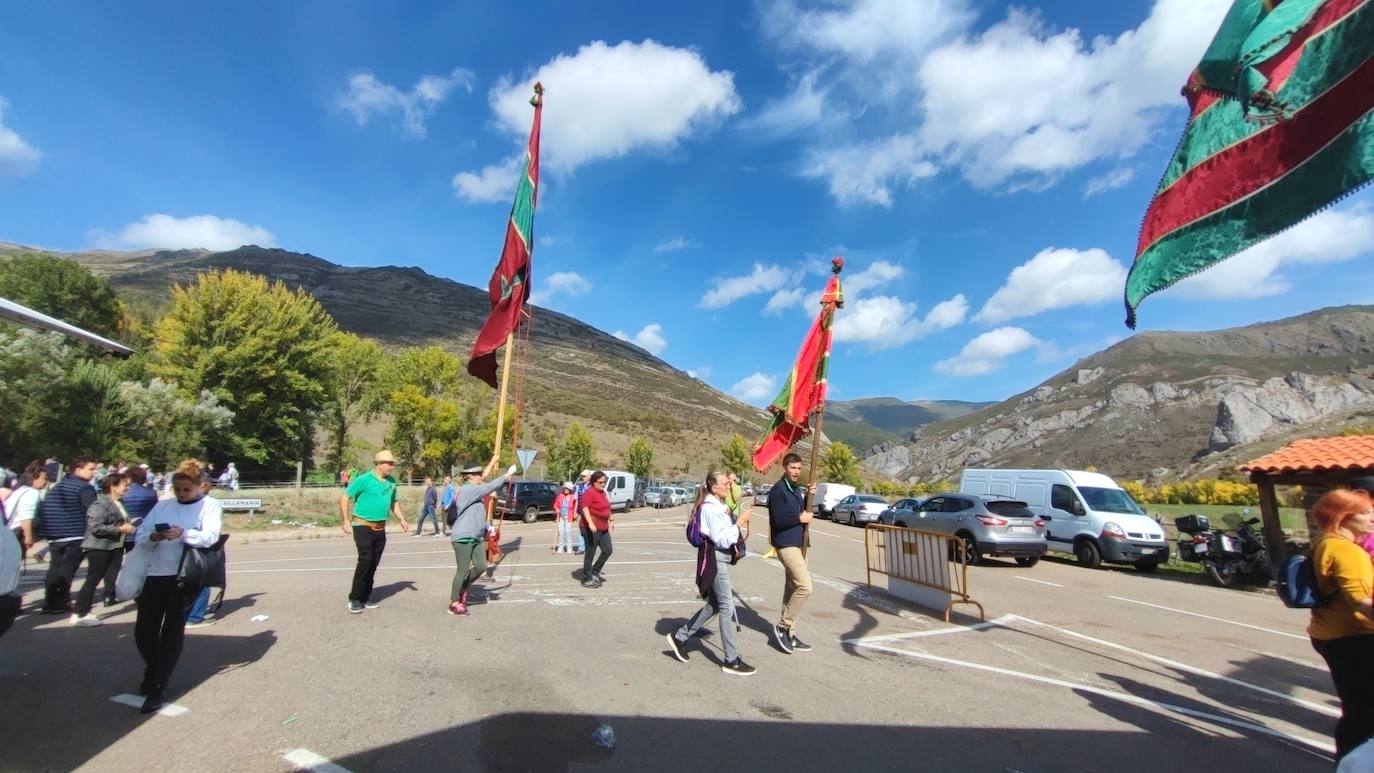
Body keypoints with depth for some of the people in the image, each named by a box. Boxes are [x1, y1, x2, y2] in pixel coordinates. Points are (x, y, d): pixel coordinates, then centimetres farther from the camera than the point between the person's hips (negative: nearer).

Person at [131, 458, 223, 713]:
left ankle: (158, 688, 12)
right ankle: (153, 671, 37)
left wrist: (184, 533, -30)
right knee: (144, 631, 8)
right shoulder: (162, 505, 13)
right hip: (156, 574, 4)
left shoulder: (210, 505, 0)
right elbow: (139, 537, 8)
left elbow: (210, 537, -13)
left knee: (173, 631, 0)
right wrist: (153, 537, -14)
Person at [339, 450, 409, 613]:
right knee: (366, 560, -15)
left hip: (380, 529, 6)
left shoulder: (391, 482, 7)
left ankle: (365, 598, 19)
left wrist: (402, 520, 8)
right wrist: (346, 520, -15)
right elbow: (344, 497, -8)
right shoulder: (364, 479, -11)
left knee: (374, 564, 8)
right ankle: (354, 599, -2)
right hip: (363, 526, -6)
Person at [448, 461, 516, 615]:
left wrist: (488, 527, 16)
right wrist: (507, 475, -19)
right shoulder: (468, 489, -15)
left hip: (477, 537, 9)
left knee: (481, 567, 5)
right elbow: (489, 487, -25)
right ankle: (454, 603, 9)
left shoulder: (475, 491, 16)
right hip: (463, 537, -9)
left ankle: (462, 589, 25)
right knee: (463, 570, -3)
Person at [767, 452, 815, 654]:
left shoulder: (796, 488, 14)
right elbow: (779, 520, -21)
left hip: (797, 543, 9)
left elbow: (802, 511, 14)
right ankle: (783, 626, -1)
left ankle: (789, 635, 20)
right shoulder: (778, 490, -14)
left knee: (792, 588, 12)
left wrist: (809, 495, 0)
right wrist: (800, 518, -11)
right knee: (805, 586, -15)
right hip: (786, 544, -9)